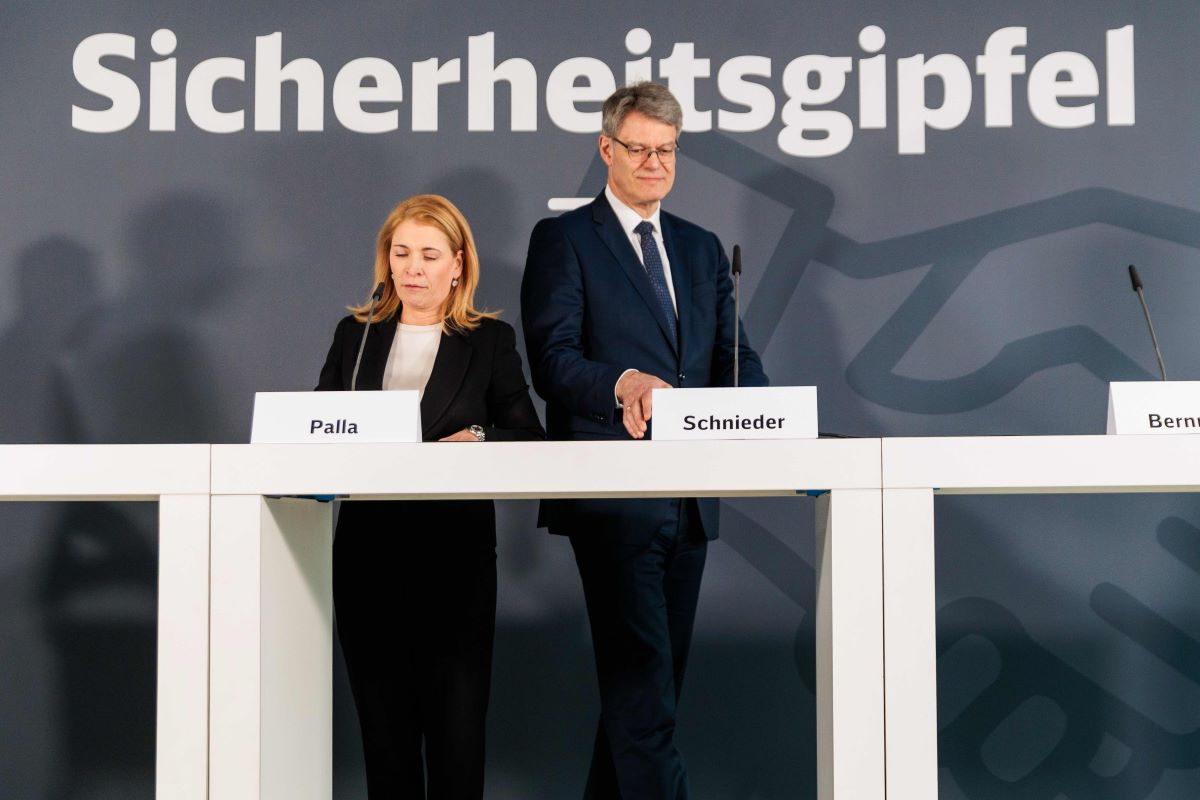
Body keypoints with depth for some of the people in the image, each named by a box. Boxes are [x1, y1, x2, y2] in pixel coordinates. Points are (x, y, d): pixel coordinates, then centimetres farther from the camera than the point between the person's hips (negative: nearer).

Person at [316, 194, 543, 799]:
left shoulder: (490, 340, 5)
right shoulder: (356, 335, 13)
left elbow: (529, 437, 1)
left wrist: (475, 439, -18)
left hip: (455, 551, -2)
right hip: (368, 549, 3)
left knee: (456, 720, -2)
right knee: (383, 719, 7)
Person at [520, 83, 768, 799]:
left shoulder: (703, 249, 18)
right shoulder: (563, 239, 0)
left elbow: (731, 356, 11)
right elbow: (552, 360, -11)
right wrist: (622, 383, -30)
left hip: (691, 494, 6)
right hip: (614, 494, -6)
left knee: (649, 680, 13)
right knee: (643, 684, -10)